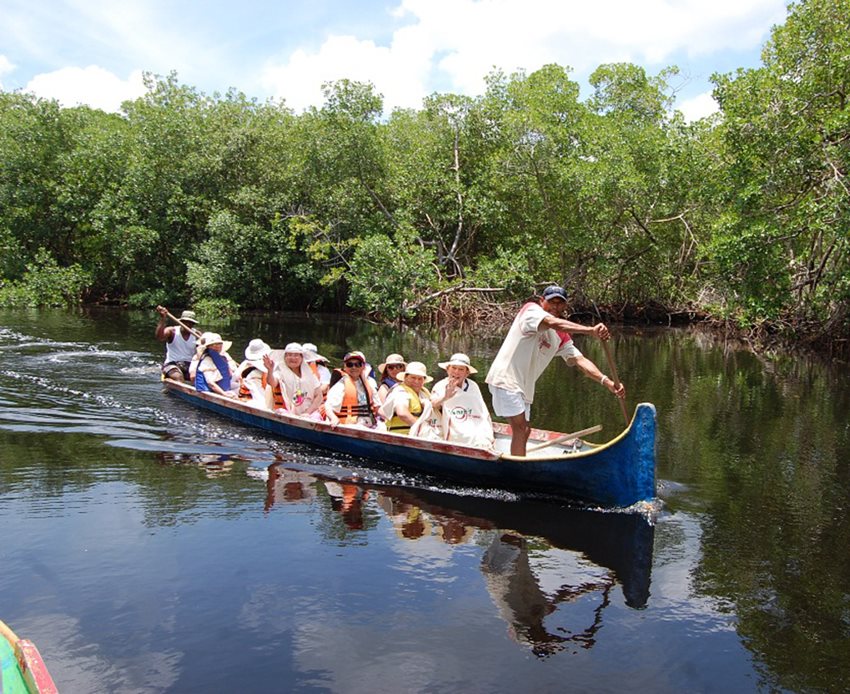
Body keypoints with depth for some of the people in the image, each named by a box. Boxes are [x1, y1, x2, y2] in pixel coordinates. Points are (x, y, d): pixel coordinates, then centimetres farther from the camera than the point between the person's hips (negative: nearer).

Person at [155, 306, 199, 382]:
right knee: (178, 377, -36)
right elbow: (159, 337, -22)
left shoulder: (196, 335, 7)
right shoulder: (172, 331, -1)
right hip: (172, 364, -3)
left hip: (190, 365, 3)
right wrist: (163, 319, -33)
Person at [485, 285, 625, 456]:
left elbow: (580, 360, -1)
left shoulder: (562, 337, 10)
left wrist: (606, 381, -17)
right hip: (506, 378, -9)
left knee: (524, 430, 16)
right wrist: (590, 330, -45)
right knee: (521, 429, -11)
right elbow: (553, 323, -32)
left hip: (524, 385, 9)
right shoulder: (531, 310, -11)